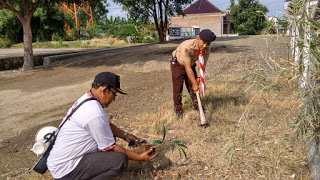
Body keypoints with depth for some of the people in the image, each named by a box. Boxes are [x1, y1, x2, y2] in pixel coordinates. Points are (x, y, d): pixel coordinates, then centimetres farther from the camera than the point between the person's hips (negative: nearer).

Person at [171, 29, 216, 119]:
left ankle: (197, 106, 25)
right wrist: (194, 83, -33)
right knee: (178, 87, -2)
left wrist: (198, 77, -25)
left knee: (193, 87, 7)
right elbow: (187, 68, -37)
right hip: (178, 64, -5)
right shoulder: (187, 47, -40)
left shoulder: (207, 50, -21)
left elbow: (203, 65, -10)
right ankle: (178, 110, 13)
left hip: (190, 64, 5)